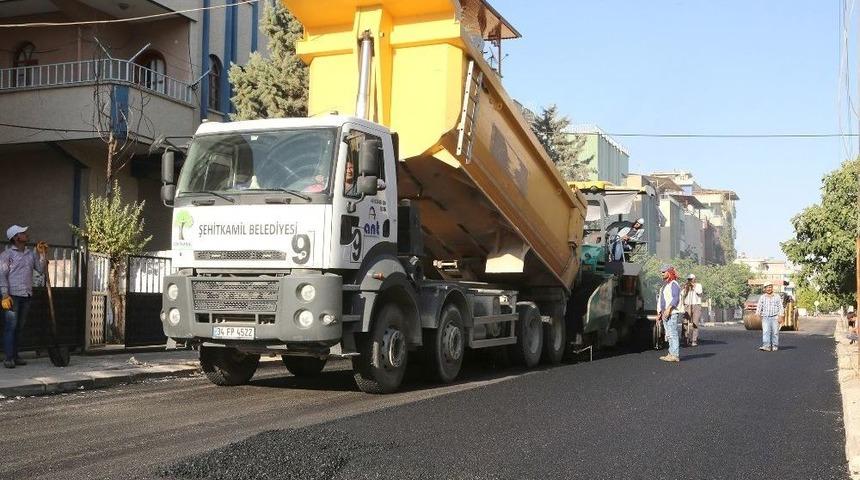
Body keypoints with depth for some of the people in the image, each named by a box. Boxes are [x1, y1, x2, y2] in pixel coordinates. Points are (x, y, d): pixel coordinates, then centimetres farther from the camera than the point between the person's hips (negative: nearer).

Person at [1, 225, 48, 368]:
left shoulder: (31, 254, 14)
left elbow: (41, 270, 11)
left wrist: (42, 254, 1)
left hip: (26, 296, 6)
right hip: (12, 296, -5)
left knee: (19, 327, 9)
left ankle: (15, 356, 14)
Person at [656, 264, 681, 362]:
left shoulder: (673, 284, -8)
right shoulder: (664, 285, 22)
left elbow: (675, 298, -18)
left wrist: (668, 309, -26)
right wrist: (659, 313, 20)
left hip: (671, 313, -10)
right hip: (665, 314, 10)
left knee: (673, 334, -10)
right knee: (668, 335, 9)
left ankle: (675, 355, -10)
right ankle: (671, 353, 12)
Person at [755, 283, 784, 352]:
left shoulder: (777, 297, 7)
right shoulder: (762, 297, 9)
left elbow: (781, 307, 4)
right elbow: (759, 307, 8)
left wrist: (780, 317, -5)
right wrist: (757, 314, -5)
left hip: (775, 317, 0)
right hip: (765, 317, 1)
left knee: (775, 332, 0)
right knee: (765, 332, -12)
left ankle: (775, 346, 11)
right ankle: (766, 346, -18)